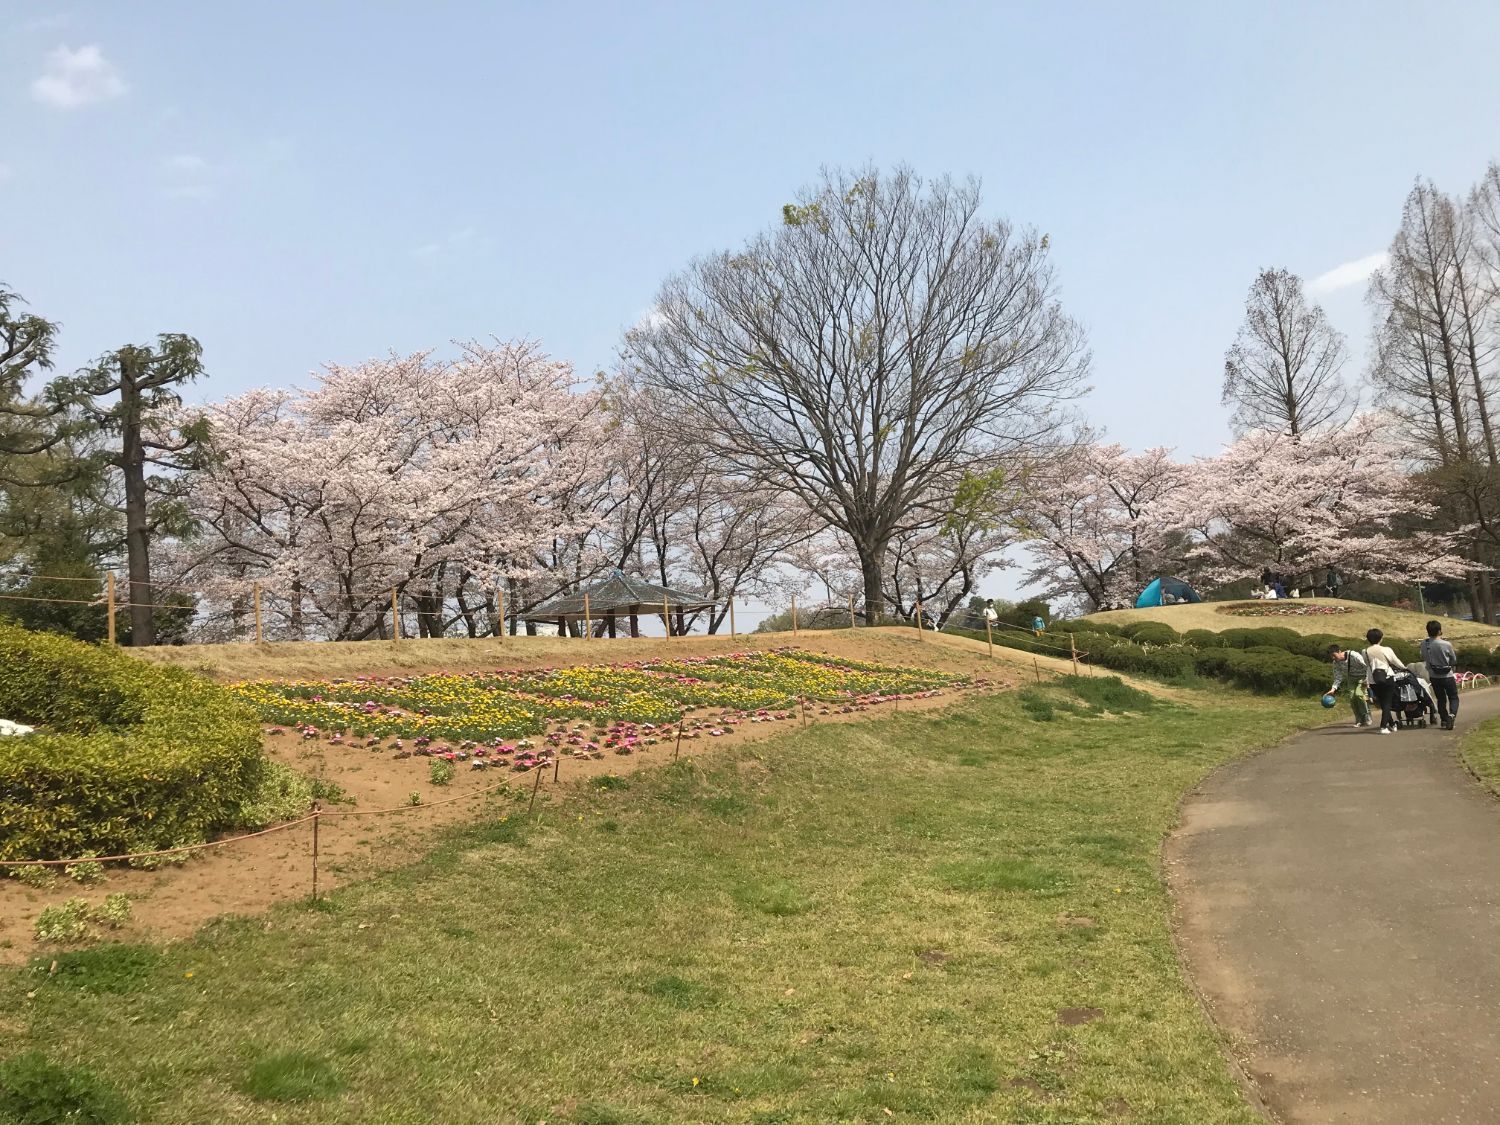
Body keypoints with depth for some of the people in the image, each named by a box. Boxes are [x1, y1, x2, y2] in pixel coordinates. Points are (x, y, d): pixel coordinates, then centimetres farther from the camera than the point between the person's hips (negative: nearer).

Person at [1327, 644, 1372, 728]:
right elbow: (1338, 677, -6)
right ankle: (1359, 720, 7)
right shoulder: (1336, 663, -12)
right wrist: (1333, 689, -19)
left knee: (1359, 694, -22)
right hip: (1352, 679, 6)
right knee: (1352, 697, -8)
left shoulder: (1354, 656, -31)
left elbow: (1367, 666, -24)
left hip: (1363, 677, -6)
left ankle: (1367, 719, -7)